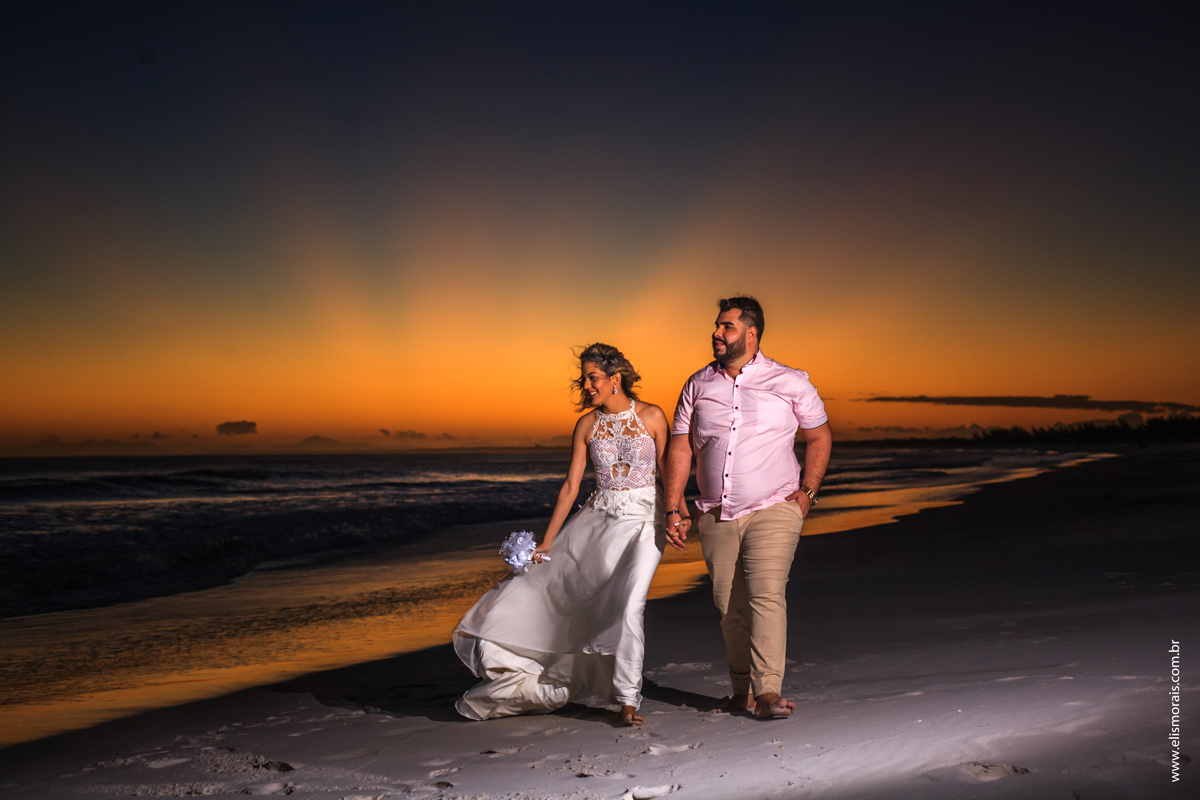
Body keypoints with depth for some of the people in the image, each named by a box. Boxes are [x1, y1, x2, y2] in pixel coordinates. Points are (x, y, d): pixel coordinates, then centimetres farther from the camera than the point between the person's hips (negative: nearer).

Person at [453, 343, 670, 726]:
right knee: (547, 583, -1)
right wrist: (546, 543, 2)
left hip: (643, 521, -4)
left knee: (627, 604, -21)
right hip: (596, 519, 4)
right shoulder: (586, 425, 3)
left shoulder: (652, 417, -6)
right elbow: (570, 486, 4)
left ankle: (628, 701, -8)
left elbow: (667, 475, 1)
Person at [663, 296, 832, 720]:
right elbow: (680, 448, 7)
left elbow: (820, 436, 10)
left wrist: (807, 492, 0)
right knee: (729, 606, 7)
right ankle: (742, 690, 18)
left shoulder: (790, 383, 0)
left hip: (773, 511, -3)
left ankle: (768, 692, -16)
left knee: (767, 595, -17)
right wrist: (674, 509, 1)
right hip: (717, 517, 4)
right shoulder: (698, 385, 7)